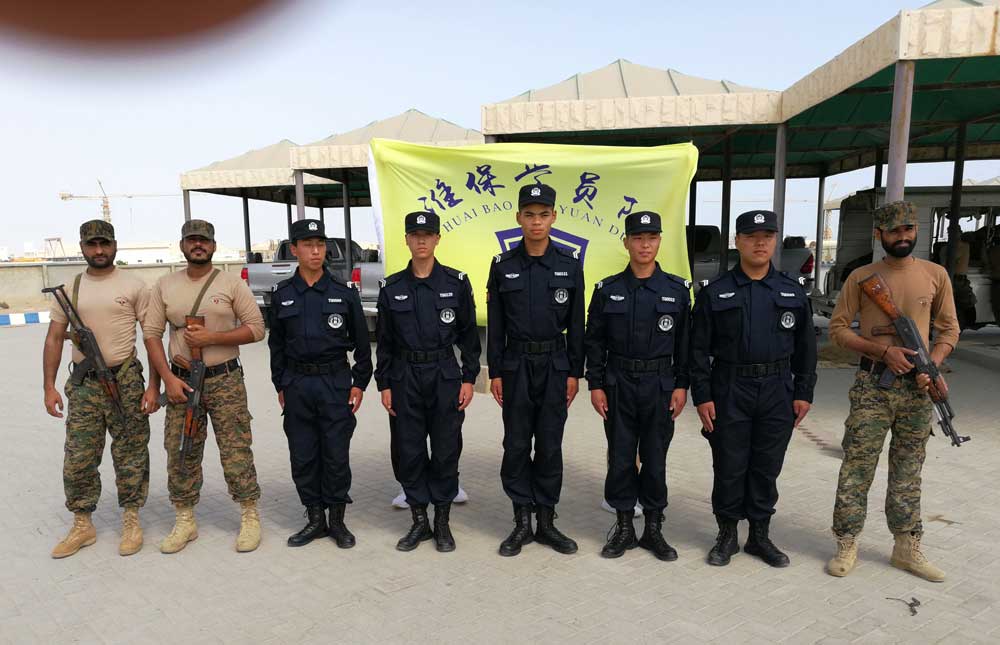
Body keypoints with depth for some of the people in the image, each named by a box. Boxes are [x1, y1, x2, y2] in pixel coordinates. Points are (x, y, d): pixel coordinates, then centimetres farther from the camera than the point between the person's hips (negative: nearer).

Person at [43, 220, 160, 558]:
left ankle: (131, 521, 22)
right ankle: (82, 525, 24)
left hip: (125, 381, -3)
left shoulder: (134, 287, -2)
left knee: (130, 457, 7)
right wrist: (49, 387, 2)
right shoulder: (68, 289, 7)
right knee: (77, 460, 8)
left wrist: (154, 386, -9)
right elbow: (54, 339, 10)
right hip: (83, 384, 3)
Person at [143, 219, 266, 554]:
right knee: (180, 454, 10)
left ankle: (250, 516, 14)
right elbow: (151, 334, 4)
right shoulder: (165, 286, 7)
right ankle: (185, 521, 25)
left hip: (225, 379, -3)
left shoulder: (231, 283, -2)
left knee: (236, 451, 0)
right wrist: (168, 378, -5)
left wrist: (212, 337, -16)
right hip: (181, 381, 3)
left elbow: (256, 328, -5)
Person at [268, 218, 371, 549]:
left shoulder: (344, 293, 0)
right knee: (303, 456, 8)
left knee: (336, 454, 3)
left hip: (336, 382, -2)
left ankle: (337, 519, 19)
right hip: (297, 386, 2)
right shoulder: (282, 295, 5)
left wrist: (359, 383, -1)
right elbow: (276, 345, 11)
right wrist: (281, 386, 7)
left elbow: (362, 342, 3)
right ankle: (315, 518, 24)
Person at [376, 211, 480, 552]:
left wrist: (469, 378, -3)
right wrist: (384, 385, 3)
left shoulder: (456, 282, 0)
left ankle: (442, 522, 22)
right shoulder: (392, 287, 4)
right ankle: (419, 520, 23)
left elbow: (469, 334, 2)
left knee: (446, 450, 5)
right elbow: (384, 341, 7)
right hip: (404, 377, 2)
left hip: (445, 375, -1)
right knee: (408, 451, 6)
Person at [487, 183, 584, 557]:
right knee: (516, 445, 6)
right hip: (516, 365, 0)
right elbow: (495, 325, 2)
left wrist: (575, 373, -2)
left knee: (549, 446, 7)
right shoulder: (503, 266, 1)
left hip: (555, 365, 0)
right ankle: (521, 522, 19)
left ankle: (546, 522, 21)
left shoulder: (570, 265, 0)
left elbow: (576, 324, 2)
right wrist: (495, 373, -1)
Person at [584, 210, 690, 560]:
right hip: (618, 385, 0)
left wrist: (681, 386, -2)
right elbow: (594, 341, 2)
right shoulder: (607, 289, 0)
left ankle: (653, 529, 23)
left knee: (655, 459, 8)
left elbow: (685, 342, 3)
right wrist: (595, 385, -3)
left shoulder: (678, 289, 1)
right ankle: (624, 527, 22)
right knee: (620, 458, 7)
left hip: (660, 386, 0)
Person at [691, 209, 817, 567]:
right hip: (729, 393, -2)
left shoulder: (793, 291, 6)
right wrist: (702, 396, -7)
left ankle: (760, 535, 26)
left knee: (767, 468, 11)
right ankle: (727, 535, 22)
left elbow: (805, 348, 9)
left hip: (777, 393, 2)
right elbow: (699, 349, -3)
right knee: (729, 467, 6)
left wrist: (803, 393, 4)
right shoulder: (715, 292, -1)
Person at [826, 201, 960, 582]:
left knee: (908, 471, 12)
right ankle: (847, 546, 11)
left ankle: (907, 549, 25)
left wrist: (933, 364, -9)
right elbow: (838, 328, -2)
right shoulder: (861, 277, 0)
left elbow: (949, 328, 10)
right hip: (872, 383, -2)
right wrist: (883, 351, -14)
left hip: (916, 387, 2)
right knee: (856, 467, 1)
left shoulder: (935, 275, 6)